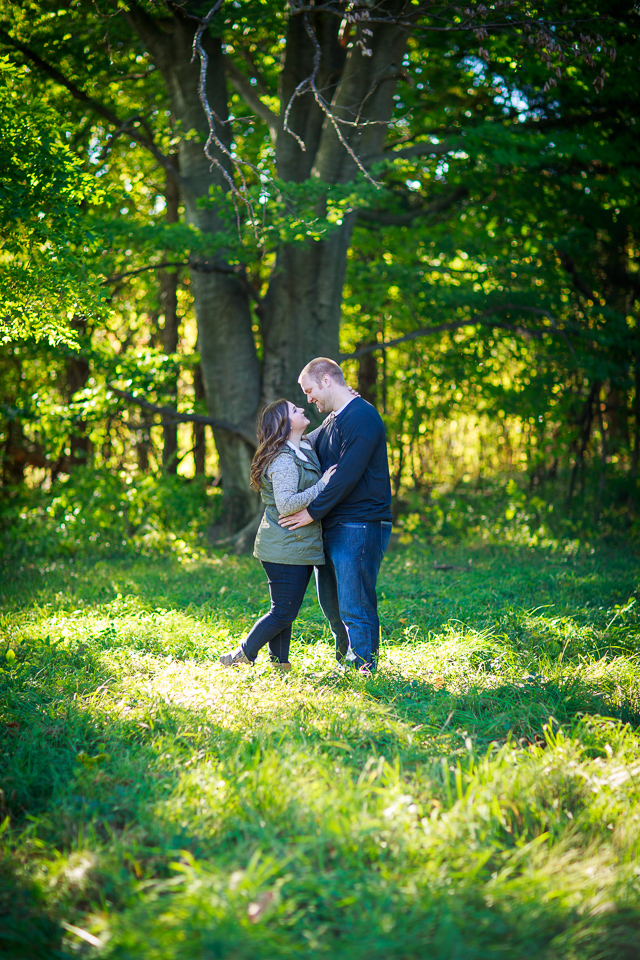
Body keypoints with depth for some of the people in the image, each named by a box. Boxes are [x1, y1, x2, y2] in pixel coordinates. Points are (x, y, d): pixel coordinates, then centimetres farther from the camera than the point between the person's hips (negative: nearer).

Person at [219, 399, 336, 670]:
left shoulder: (305, 449, 11)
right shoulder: (284, 460, -18)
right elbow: (286, 505, -27)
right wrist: (322, 485, -22)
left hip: (298, 546, 9)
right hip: (286, 548, -9)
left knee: (285, 611, 13)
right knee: (283, 613, -4)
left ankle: (279, 663, 19)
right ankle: (240, 657, 7)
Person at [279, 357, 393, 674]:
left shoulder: (362, 417, -14)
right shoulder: (332, 422, 17)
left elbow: (346, 475, -22)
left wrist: (313, 511, -20)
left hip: (360, 528, -10)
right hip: (332, 527, 10)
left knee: (355, 608, -8)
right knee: (331, 604, 16)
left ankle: (364, 670, -2)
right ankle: (345, 663, 30)